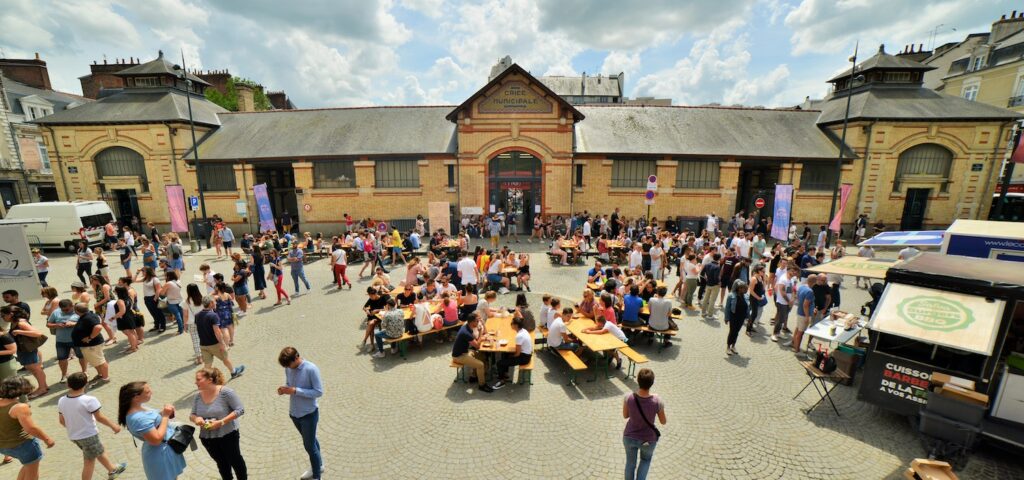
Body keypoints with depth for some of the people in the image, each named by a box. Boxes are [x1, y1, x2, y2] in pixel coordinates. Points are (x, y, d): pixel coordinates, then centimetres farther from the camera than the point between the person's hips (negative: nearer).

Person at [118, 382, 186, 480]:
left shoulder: (139, 407, -4)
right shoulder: (137, 418, -31)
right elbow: (156, 439, -29)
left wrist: (163, 412, -6)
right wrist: (165, 416, -25)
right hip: (161, 454, -9)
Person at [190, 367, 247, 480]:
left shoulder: (225, 392, -22)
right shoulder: (198, 396, -6)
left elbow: (240, 410, -20)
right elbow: (192, 415, 5)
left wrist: (221, 422, -27)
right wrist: (195, 418, -17)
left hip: (227, 435, -5)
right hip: (207, 438, 5)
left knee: (235, 460, 13)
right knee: (221, 462, 24)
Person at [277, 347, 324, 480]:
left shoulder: (311, 369, -26)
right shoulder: (288, 368, -7)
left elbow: (319, 392, -23)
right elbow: (289, 384, 10)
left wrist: (295, 390, -27)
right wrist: (285, 389, -14)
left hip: (309, 413, -6)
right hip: (294, 412, 6)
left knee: (309, 445, 8)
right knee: (310, 441, 25)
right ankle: (318, 466, 47)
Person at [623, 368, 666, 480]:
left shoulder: (628, 398, -26)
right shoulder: (657, 402, -29)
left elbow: (625, 416, -6)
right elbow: (663, 422, -9)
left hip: (629, 437, 0)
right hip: (648, 439, 0)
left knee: (630, 463, 26)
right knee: (646, 459, 33)